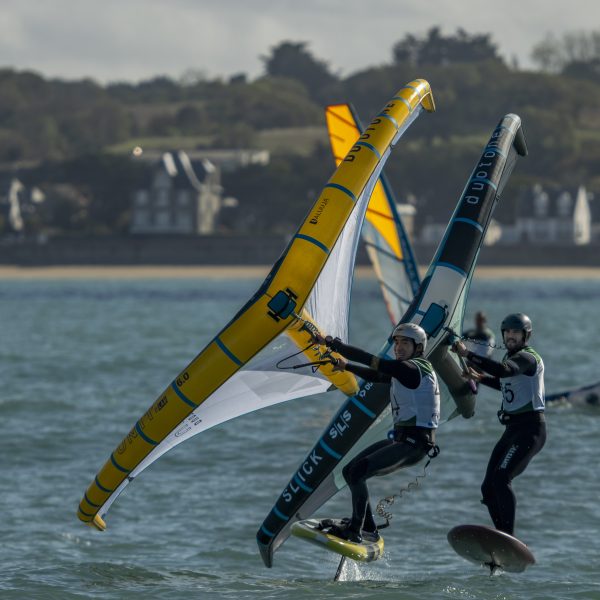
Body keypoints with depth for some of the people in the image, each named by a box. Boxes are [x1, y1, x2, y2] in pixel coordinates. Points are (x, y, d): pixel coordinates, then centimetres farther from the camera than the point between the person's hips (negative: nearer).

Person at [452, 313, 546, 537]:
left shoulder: (528, 358, -12)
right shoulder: (511, 357, 17)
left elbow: (503, 370, -34)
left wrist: (467, 354, -34)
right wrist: (481, 378, 27)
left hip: (530, 429, -10)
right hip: (512, 429, 10)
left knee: (501, 478, -26)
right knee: (489, 487, 5)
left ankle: (508, 537, -28)